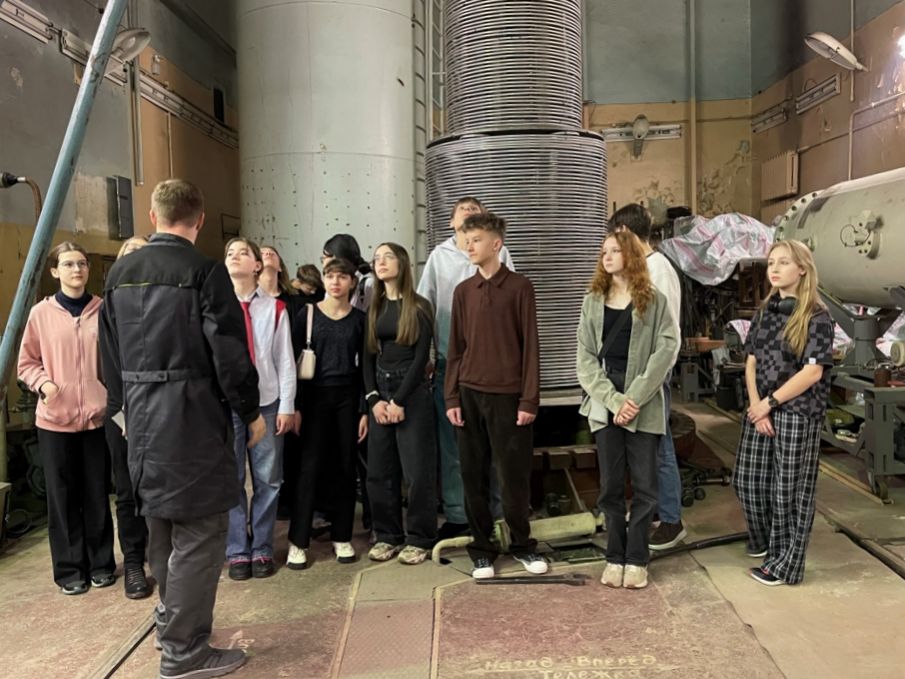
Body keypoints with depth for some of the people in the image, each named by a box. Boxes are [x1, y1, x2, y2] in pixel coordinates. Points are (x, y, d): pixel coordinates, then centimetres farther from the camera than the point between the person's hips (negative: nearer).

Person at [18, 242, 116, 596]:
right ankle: (69, 569, 22)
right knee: (62, 496, 9)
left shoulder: (103, 310, 0)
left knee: (97, 494, 10)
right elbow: (27, 362, 6)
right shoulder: (41, 313, 0)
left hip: (97, 416, 0)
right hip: (54, 419, 0)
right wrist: (43, 383, -12)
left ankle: (101, 563, 25)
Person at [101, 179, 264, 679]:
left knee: (162, 527, 21)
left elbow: (110, 354, 13)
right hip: (192, 418, -7)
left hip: (142, 419, 7)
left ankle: (170, 622, 37)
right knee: (198, 533, 2)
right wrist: (251, 411, -3)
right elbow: (230, 353, -15)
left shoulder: (119, 273, 6)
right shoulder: (205, 272, -14)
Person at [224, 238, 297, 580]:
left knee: (268, 480, 5)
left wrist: (287, 406, -2)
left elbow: (285, 359, 3)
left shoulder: (275, 307, 4)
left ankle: (262, 550, 18)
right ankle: (237, 552, 17)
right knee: (231, 480, 5)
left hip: (267, 403, 0)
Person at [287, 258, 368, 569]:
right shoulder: (307, 314, 0)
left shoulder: (359, 318, 4)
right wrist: (294, 406, -7)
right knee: (309, 467, -3)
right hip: (314, 397, -1)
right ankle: (298, 541, 7)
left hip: (348, 398, 2)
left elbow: (365, 366, 5)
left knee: (345, 467, 6)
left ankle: (341, 537, 18)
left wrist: (365, 409, -1)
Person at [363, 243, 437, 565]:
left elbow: (421, 357, -9)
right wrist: (374, 399, -5)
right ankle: (387, 535, 19)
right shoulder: (375, 308, 12)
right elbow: (368, 356, 7)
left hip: (412, 393, -5)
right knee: (379, 469, 7)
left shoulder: (419, 307, -3)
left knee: (416, 469, -1)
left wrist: (399, 400, -14)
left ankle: (419, 538, 11)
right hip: (379, 393, 5)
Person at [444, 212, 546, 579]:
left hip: (508, 395, -3)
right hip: (470, 394, 3)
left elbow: (530, 347, -4)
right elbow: (455, 348, 9)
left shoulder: (519, 287, -2)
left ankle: (522, 543, 24)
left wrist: (529, 400, -8)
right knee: (473, 475, 7)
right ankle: (482, 548, 21)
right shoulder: (463, 291, 8)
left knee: (514, 474, 4)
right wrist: (451, 397, 3)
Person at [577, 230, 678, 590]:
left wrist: (635, 397, -15)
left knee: (644, 486, 4)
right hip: (605, 405, 2)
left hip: (644, 406, -2)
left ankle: (636, 558, 17)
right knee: (611, 486, 8)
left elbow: (667, 348, -7)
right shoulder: (593, 300, 8)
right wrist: (613, 399, -12)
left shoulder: (654, 300, 2)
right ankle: (615, 556, 20)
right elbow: (585, 357, 1)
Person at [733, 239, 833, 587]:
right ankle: (763, 539, 36)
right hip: (760, 409, 6)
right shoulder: (765, 311, 9)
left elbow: (812, 372, -16)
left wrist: (770, 403, -13)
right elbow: (751, 363, 5)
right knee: (748, 480, 11)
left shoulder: (816, 317, -10)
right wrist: (755, 405, -7)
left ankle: (785, 564, 16)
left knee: (788, 488, 2)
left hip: (797, 413, -6)